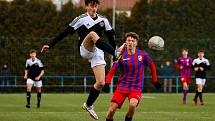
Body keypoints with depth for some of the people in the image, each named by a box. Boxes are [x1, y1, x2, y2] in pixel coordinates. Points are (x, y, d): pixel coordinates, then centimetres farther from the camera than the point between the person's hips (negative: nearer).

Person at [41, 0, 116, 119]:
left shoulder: (103, 20, 9)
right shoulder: (81, 19, -2)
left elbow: (111, 36, 15)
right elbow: (65, 33, -5)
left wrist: (115, 57, 12)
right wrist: (50, 45, -10)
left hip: (98, 53, 4)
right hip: (85, 50, -3)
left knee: (101, 82, -9)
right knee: (92, 34, -35)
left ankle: (88, 105, 13)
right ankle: (114, 53, -47)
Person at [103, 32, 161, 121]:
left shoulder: (142, 55, -1)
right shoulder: (121, 56, -3)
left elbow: (151, 66, 15)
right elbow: (112, 70, -1)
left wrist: (155, 81, 19)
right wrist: (107, 83, -13)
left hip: (136, 88, -1)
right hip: (122, 86, 1)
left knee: (133, 104, -31)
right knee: (112, 109, -11)